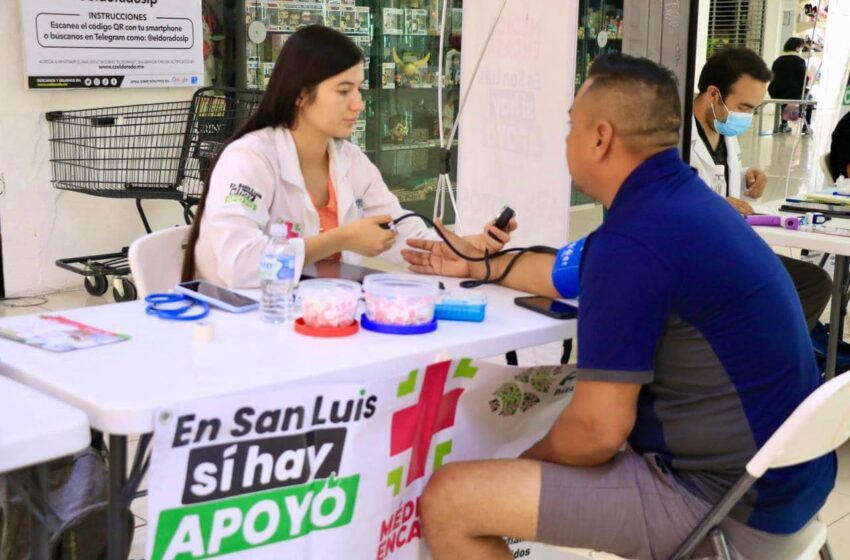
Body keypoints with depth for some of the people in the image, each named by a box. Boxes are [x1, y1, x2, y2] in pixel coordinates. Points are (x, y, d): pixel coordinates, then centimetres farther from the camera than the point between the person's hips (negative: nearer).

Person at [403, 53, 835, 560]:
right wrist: (476, 264, 38)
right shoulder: (684, 200, 8)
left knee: (447, 499, -11)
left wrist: (523, 463, 0)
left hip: (722, 500, -10)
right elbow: (572, 273, 26)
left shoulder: (632, 240, -23)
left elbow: (598, 432, -21)